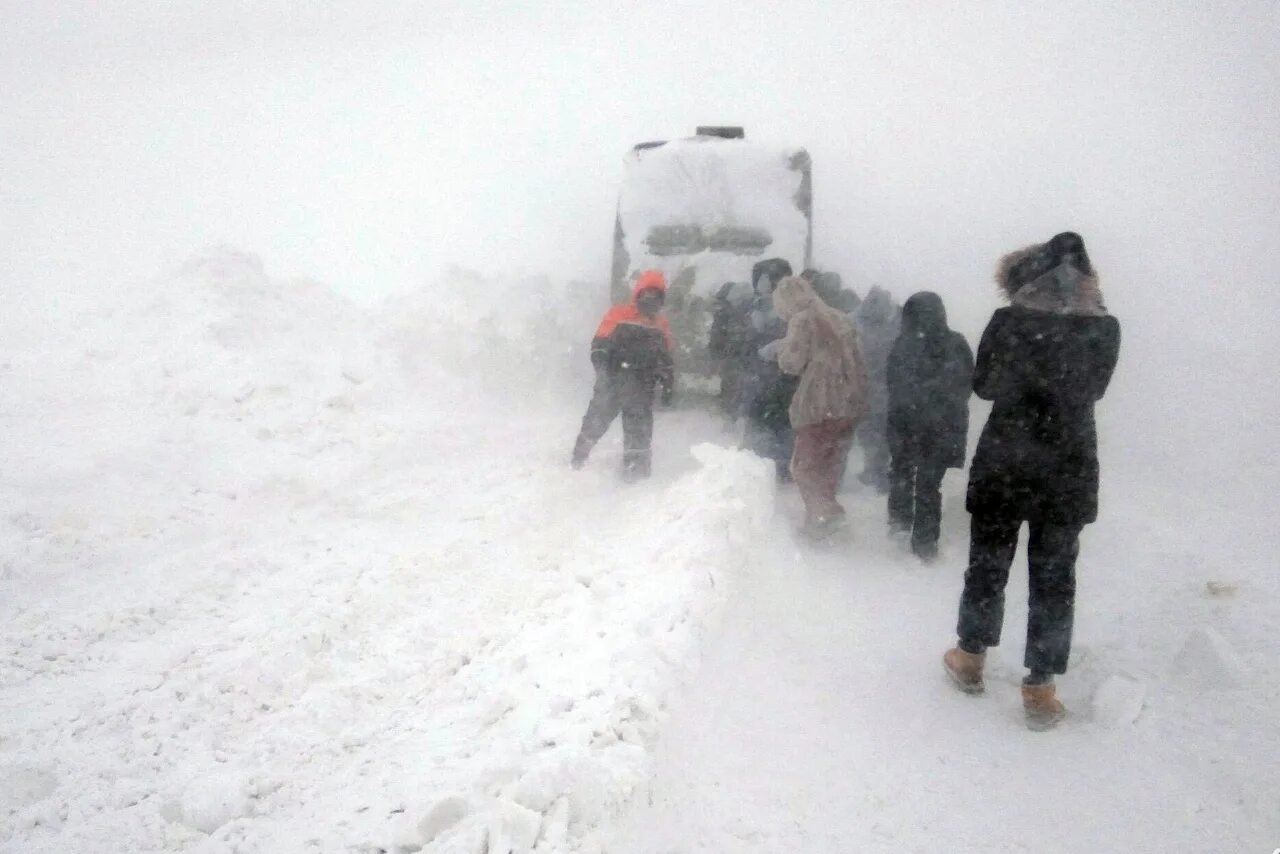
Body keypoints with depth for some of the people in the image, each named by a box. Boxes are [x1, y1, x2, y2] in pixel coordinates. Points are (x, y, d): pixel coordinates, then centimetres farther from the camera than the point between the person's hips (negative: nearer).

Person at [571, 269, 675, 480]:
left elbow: (666, 359, 21)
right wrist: (604, 371, -17)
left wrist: (668, 384, 13)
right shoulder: (618, 315, -2)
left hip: (641, 387, 3)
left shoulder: (660, 324, 14)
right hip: (612, 381, -3)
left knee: (639, 427, -2)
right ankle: (579, 456, 25)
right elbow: (599, 346, -6)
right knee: (597, 419, 6)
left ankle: (636, 464, 4)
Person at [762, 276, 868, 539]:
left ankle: (825, 512, -18)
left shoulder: (802, 320, -8)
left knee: (804, 465, -1)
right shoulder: (837, 318, 17)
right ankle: (819, 518, 22)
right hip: (850, 404, 8)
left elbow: (792, 363, -11)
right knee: (828, 465, 17)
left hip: (820, 406, -8)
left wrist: (780, 349, 8)